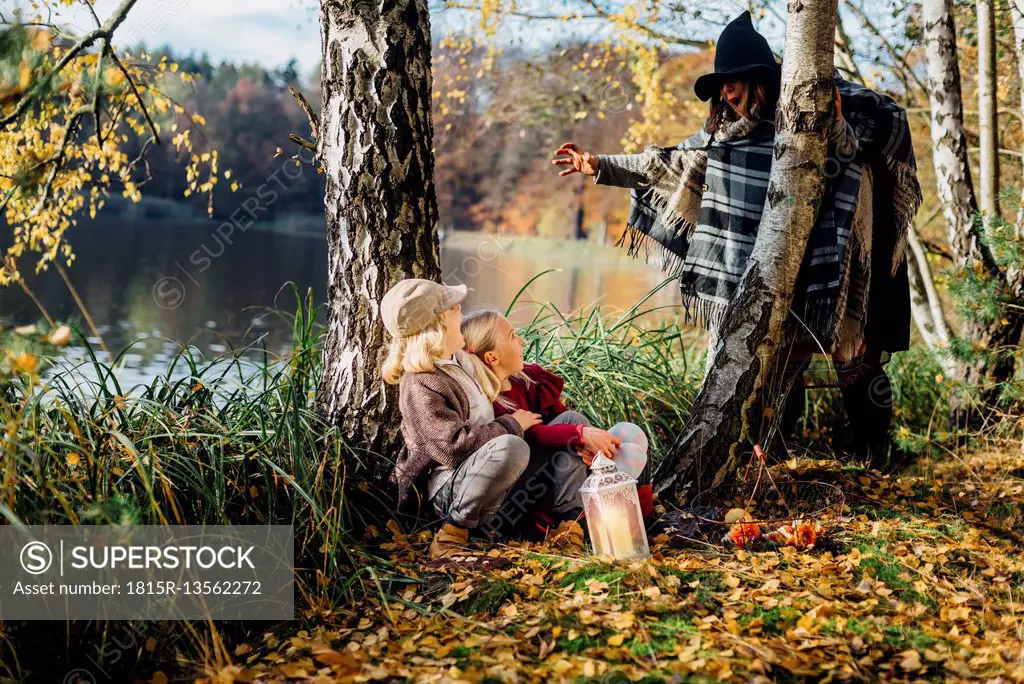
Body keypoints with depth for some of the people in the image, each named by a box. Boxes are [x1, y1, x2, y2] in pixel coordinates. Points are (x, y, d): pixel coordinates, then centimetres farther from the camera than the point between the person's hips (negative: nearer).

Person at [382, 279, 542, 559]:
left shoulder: (460, 359, 11)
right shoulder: (420, 386, -19)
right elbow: (453, 446, -27)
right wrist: (511, 425, -18)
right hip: (449, 485, -9)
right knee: (512, 447, -41)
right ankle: (452, 534, -25)